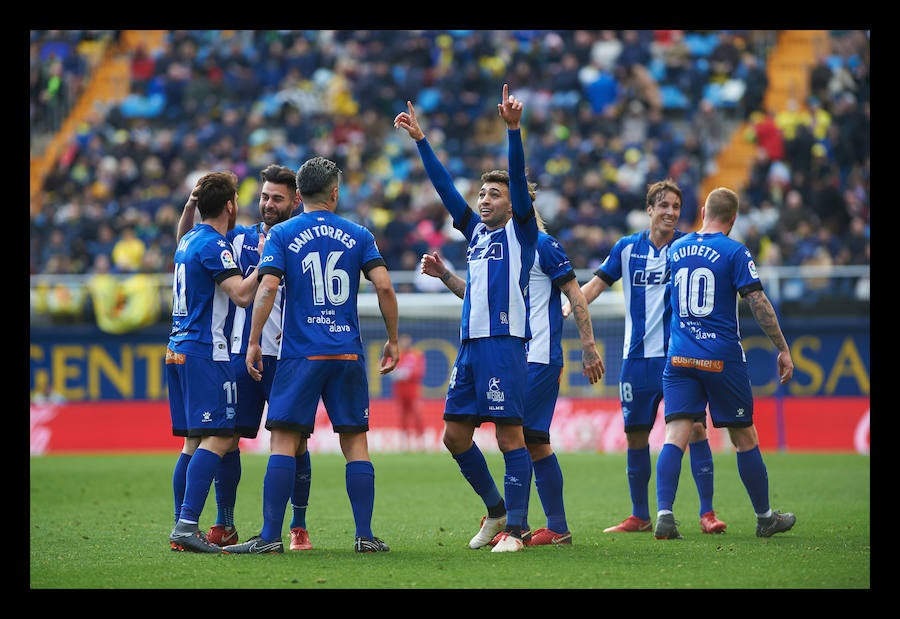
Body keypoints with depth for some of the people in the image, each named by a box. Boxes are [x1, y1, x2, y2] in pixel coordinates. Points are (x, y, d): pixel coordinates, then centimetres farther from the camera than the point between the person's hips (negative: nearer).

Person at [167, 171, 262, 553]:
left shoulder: (188, 241, 16)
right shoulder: (213, 244, -12)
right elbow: (242, 294, -20)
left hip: (178, 349, 10)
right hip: (205, 352, -10)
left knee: (194, 441, 10)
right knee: (217, 437, -13)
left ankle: (181, 527, 8)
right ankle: (187, 525, -21)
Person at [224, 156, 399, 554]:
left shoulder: (281, 234, 2)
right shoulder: (358, 235, 7)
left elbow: (268, 287, -9)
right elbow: (384, 286, -1)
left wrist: (253, 342, -5)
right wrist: (393, 339, 8)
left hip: (300, 355, -2)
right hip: (348, 354, 2)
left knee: (284, 442, -3)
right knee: (355, 442, 7)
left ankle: (271, 536, -8)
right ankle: (365, 535, 4)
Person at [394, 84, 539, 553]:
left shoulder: (521, 231, 2)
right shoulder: (476, 230, 18)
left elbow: (519, 179, -11)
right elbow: (444, 186, 20)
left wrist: (513, 129, -22)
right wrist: (420, 140, 16)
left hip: (504, 342, -7)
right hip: (469, 343, 7)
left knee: (509, 434, -8)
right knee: (455, 434, 7)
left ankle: (514, 529, -7)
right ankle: (496, 510, 22)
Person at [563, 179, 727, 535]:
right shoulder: (627, 248, 7)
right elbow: (597, 284, 10)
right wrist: (567, 306, -6)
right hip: (638, 357, 3)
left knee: (695, 427, -12)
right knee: (635, 435, 7)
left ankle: (707, 513, -6)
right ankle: (639, 517, 20)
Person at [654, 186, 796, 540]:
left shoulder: (675, 250, 9)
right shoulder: (734, 252, -6)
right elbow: (758, 303, -10)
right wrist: (783, 349, -5)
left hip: (679, 357, 3)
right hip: (723, 358, -3)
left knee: (675, 436, -4)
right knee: (744, 438, 9)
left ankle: (664, 515, -20)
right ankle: (765, 518, 21)